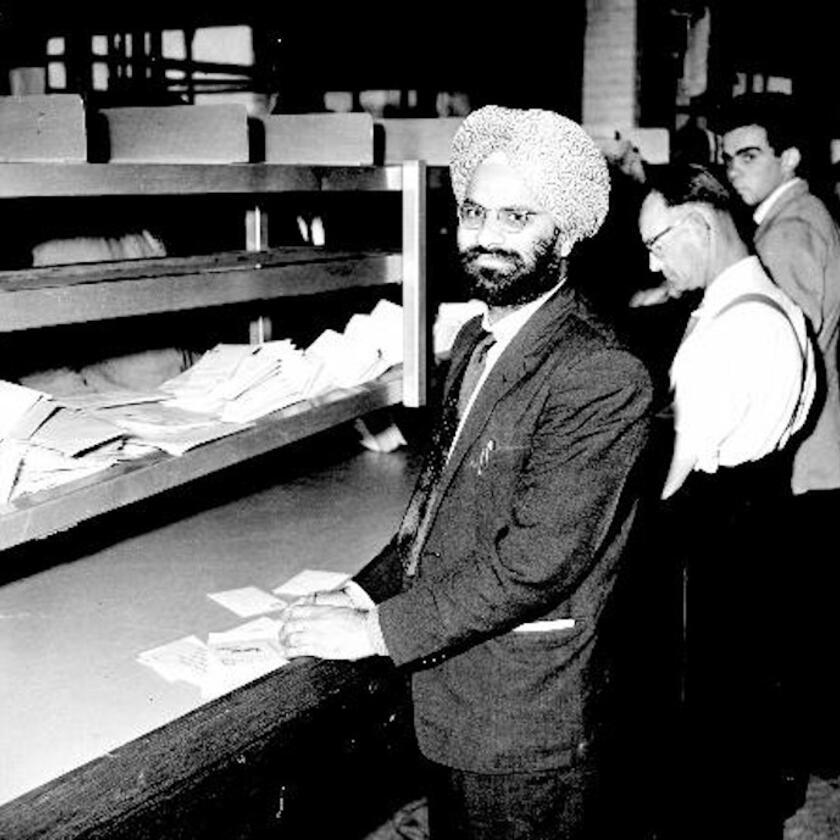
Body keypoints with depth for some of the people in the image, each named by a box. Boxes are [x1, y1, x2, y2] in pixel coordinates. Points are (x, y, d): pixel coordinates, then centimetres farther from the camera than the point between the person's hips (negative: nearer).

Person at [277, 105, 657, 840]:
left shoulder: (603, 378, -22)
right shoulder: (476, 339, 7)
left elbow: (532, 562, -25)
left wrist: (376, 630, -19)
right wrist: (365, 591, 1)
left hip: (525, 725, -8)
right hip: (449, 702, 8)